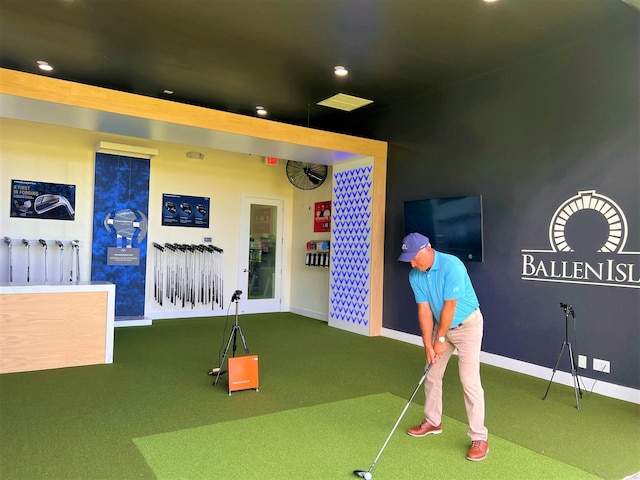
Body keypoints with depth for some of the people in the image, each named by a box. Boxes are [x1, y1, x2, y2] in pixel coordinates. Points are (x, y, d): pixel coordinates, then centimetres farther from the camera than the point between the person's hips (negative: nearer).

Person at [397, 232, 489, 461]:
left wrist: (439, 339, -16)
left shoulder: (451, 266, -29)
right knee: (431, 375, 13)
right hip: (441, 324, 7)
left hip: (467, 324, -7)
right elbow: (424, 310, -7)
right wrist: (428, 344, -12)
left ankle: (479, 437, 2)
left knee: (469, 380, -10)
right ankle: (433, 421, 31)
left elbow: (449, 307, -25)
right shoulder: (415, 275, -9)